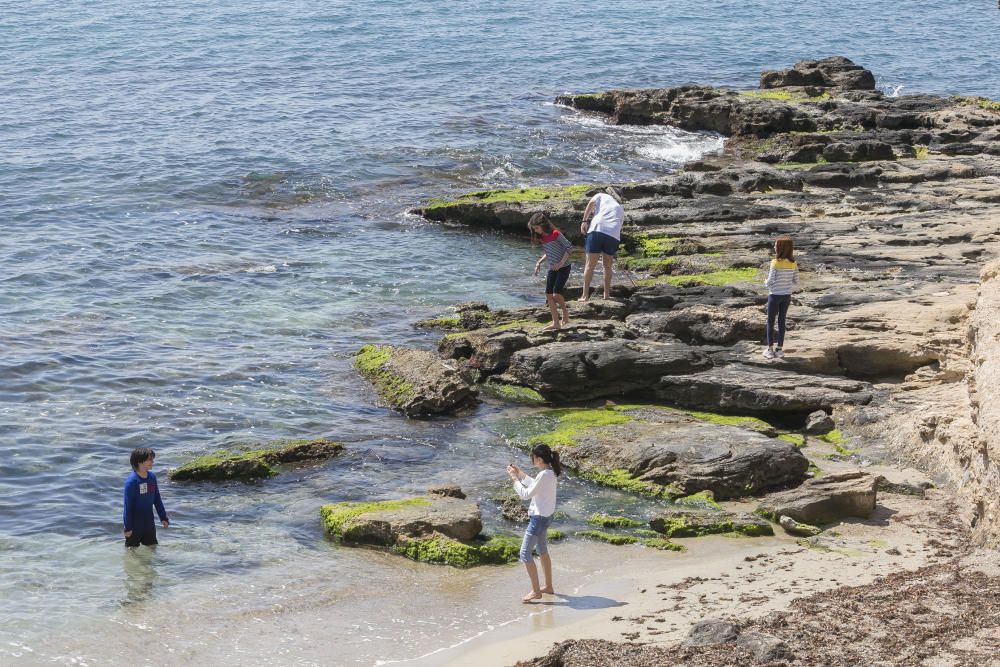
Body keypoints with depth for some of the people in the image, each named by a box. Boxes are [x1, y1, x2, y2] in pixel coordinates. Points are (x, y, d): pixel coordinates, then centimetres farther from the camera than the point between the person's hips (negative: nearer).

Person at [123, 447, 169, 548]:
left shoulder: (152, 477, 0)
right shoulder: (131, 481, -20)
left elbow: (157, 499, 11)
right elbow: (128, 506, -17)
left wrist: (163, 517, 12)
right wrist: (128, 527, -15)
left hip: (149, 523, 6)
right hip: (135, 524, -6)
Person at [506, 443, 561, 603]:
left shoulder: (544, 475, -26)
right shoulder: (551, 472, 3)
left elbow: (526, 494, -21)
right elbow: (534, 485, 18)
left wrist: (515, 479, -10)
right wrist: (521, 474, 13)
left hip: (539, 518, -10)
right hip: (546, 516, 10)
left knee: (525, 554, -4)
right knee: (542, 551, 23)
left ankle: (536, 591, 0)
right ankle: (548, 586, 33)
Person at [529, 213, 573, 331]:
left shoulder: (555, 234, -15)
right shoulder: (543, 238, 8)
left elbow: (569, 247, -17)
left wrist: (561, 263, -21)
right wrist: (539, 262, 8)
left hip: (563, 268, -8)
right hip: (552, 268, 8)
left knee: (556, 294, -16)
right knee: (549, 295, 1)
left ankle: (565, 312, 13)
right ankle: (556, 323, 5)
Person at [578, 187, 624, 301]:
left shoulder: (601, 196, 25)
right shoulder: (620, 208, 34)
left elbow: (591, 203, 2)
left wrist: (584, 221, -3)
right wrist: (614, 252, 35)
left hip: (597, 229, -3)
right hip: (614, 235, 3)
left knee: (590, 264, 2)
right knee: (607, 266, 21)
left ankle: (585, 295, -2)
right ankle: (607, 294, 21)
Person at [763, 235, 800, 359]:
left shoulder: (775, 263, -18)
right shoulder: (793, 264, -3)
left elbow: (770, 281, -17)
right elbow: (796, 282, 0)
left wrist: (766, 282, 4)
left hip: (775, 295, -4)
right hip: (787, 296, 4)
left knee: (770, 321, 9)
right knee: (782, 321, 15)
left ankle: (770, 349, 11)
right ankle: (779, 349, 18)